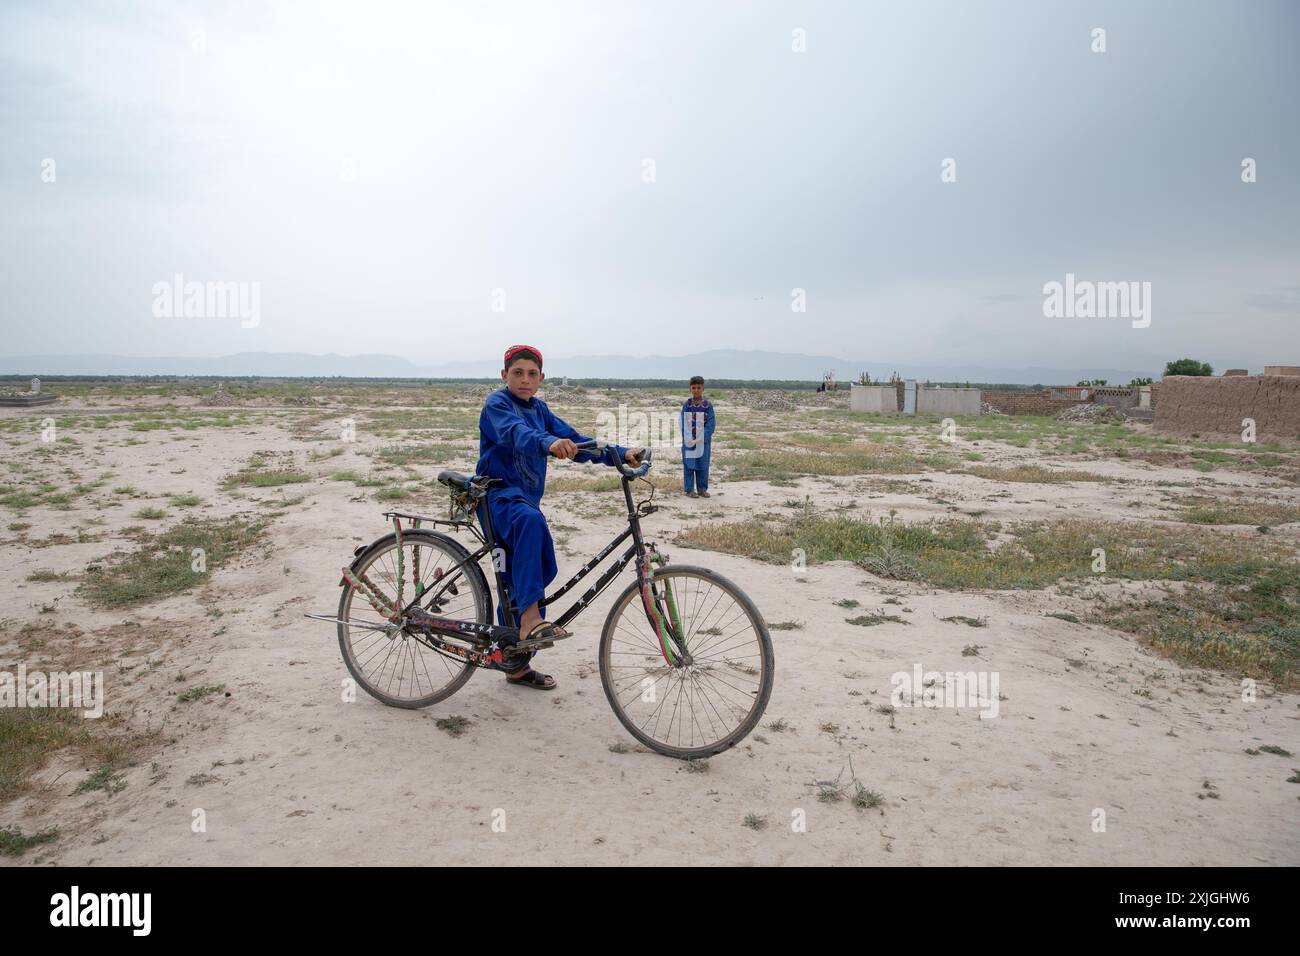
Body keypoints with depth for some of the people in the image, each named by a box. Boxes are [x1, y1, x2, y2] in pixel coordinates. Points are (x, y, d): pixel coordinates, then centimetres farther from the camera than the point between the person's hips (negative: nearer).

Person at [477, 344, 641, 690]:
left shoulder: (538, 409, 13)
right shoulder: (497, 403, -9)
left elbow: (573, 438, 4)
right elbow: (516, 432, -31)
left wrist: (621, 453, -9)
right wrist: (549, 443, -53)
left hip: (525, 498, 8)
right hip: (498, 495, -8)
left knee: (516, 582, 11)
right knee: (530, 520, -40)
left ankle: (515, 663, 23)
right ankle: (530, 619, -43)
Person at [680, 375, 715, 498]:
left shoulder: (708, 405, -1)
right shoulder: (687, 405, 0)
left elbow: (711, 423, -5)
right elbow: (683, 424, -1)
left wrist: (700, 439, -13)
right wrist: (689, 439, -11)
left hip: (704, 440, 1)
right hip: (689, 440, 0)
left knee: (703, 465, 7)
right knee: (689, 464, 1)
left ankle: (702, 489, 16)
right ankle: (690, 489, 8)